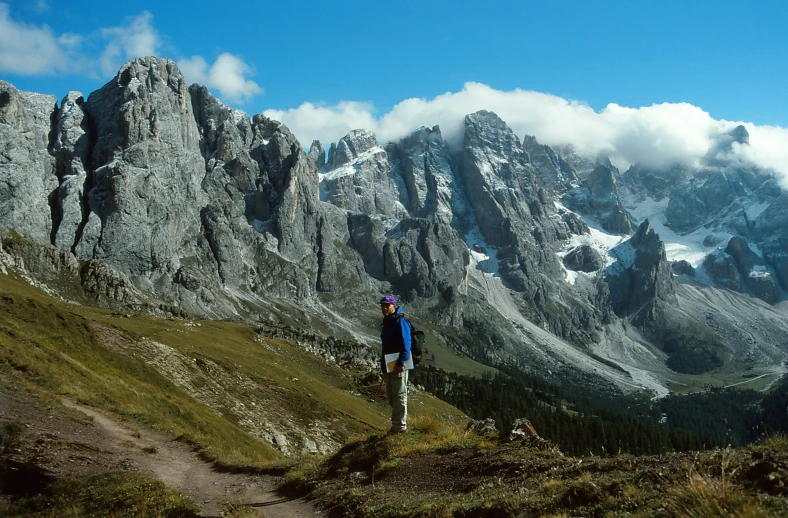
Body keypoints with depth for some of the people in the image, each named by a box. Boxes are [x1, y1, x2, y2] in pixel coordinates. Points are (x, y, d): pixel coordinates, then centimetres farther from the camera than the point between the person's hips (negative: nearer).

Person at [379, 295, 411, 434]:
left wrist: (401, 362, -27)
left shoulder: (400, 322, -11)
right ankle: (396, 424, 24)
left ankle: (400, 426, 0)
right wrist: (384, 367, 21)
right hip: (389, 365, 10)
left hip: (399, 366, -10)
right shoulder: (386, 324, 18)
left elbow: (405, 344, -20)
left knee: (399, 396, -5)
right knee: (391, 396, 14)